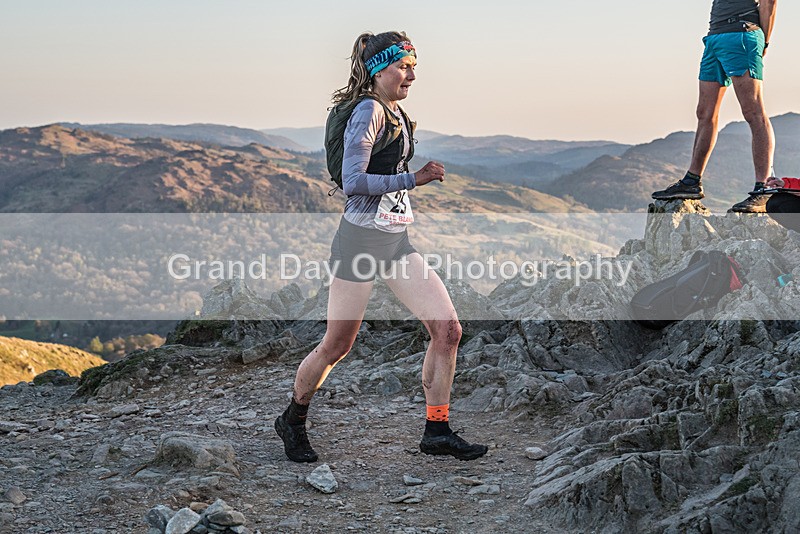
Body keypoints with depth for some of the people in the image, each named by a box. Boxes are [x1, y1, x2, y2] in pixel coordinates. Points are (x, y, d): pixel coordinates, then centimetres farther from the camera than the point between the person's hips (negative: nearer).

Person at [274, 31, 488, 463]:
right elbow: (352, 182, -23)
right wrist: (415, 179, -21)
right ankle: (293, 420, 27)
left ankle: (437, 432, 6)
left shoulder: (396, 112, 13)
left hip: (398, 242, 8)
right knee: (336, 346, 4)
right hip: (361, 239, -8)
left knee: (448, 330, -2)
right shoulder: (369, 111, -14)